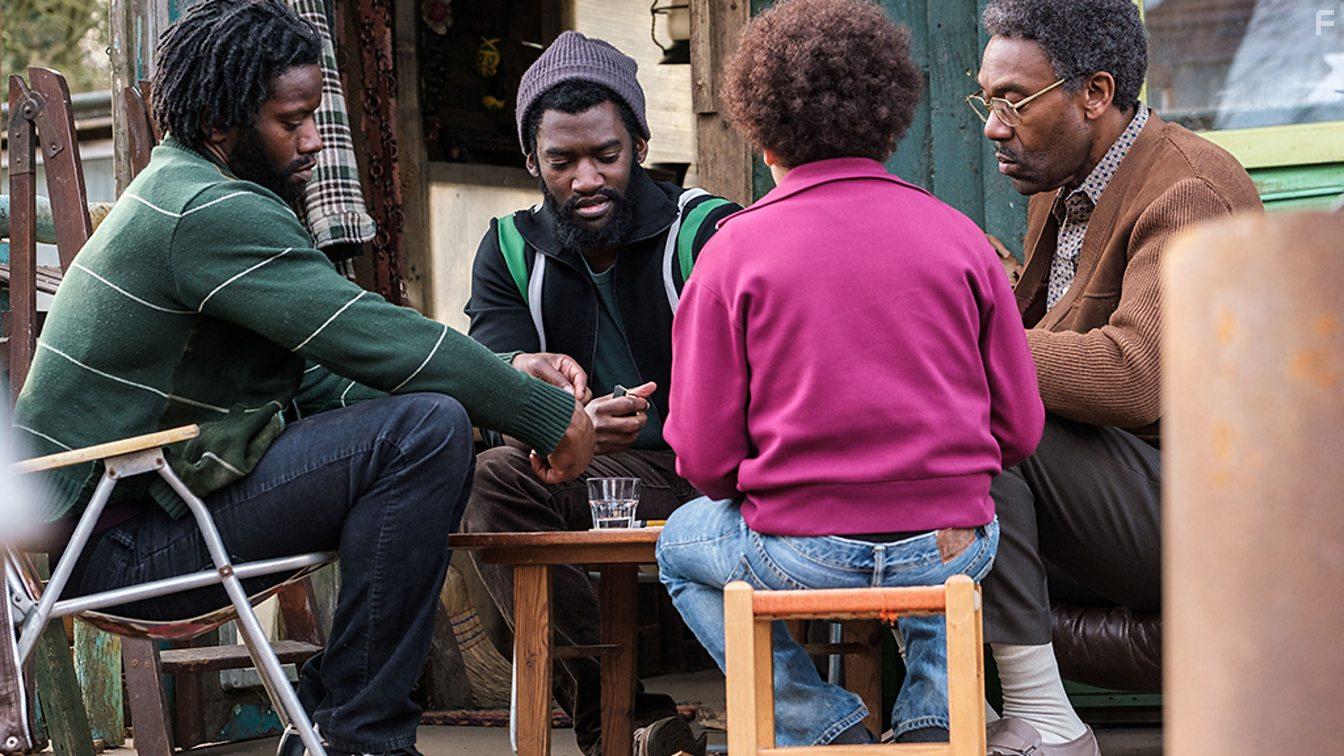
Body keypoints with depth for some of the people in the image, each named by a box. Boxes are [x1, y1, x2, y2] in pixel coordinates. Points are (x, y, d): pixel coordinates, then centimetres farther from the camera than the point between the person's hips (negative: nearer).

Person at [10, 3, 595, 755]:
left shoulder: (179, 194, 18)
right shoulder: (213, 211, -16)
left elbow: (313, 381, 13)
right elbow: (378, 339, -21)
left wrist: (507, 378, 3)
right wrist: (552, 415, -11)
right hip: (121, 543, -11)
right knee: (428, 427, -20)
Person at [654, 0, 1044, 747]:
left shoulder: (735, 250, -3)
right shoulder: (957, 234, 2)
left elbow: (705, 459, -4)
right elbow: (1021, 429, 4)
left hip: (802, 557, -3)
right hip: (951, 550, 3)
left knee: (682, 545, 29)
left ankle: (825, 728, 12)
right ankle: (933, 714, 18)